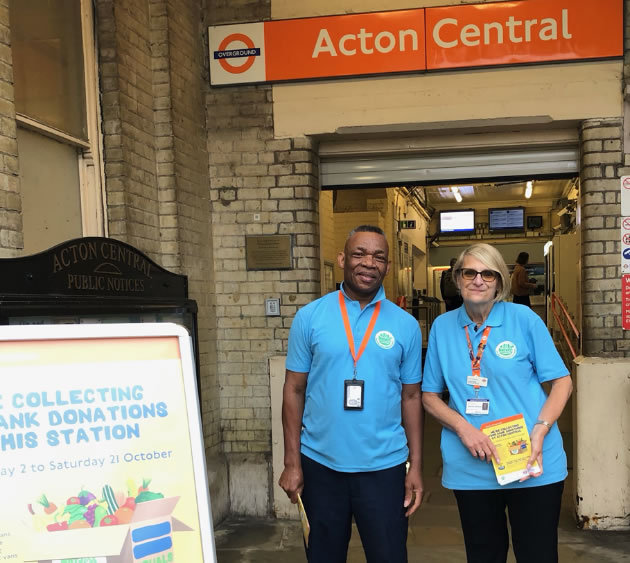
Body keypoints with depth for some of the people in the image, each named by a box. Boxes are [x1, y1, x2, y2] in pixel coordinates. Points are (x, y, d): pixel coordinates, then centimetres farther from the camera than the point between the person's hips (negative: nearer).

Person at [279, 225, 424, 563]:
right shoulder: (309, 317, -3)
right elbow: (294, 390, -1)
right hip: (320, 463, 0)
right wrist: (292, 462, -3)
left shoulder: (405, 325, 0)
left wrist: (415, 466, 1)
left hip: (384, 465, 0)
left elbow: (411, 397, 4)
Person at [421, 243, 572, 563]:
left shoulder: (524, 319, -5)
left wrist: (540, 431, -16)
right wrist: (464, 428, -11)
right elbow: (430, 396, 6)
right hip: (470, 467, 2)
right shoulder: (442, 326, 2)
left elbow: (562, 382, -1)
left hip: (533, 464, -2)